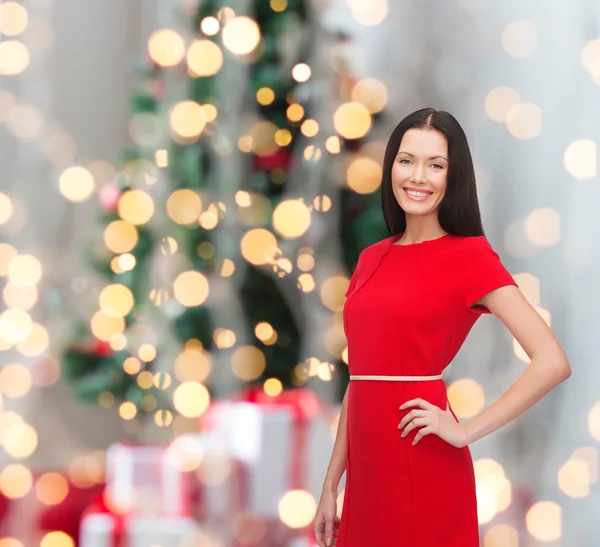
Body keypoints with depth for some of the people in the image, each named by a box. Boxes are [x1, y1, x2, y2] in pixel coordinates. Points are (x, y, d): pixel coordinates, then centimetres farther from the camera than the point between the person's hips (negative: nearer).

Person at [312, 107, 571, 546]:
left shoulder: (469, 256, -6)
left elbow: (553, 362, -15)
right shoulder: (372, 260, 12)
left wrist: (465, 432, -13)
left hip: (423, 468, -6)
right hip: (368, 467, 6)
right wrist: (331, 485, 14)